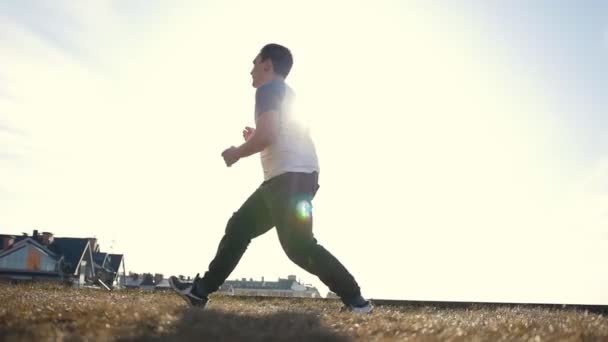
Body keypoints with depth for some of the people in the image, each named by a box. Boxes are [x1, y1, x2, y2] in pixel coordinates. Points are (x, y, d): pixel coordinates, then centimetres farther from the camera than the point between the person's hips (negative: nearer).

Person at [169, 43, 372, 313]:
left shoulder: (269, 88, -2)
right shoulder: (284, 92, 29)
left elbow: (266, 135, -17)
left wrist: (236, 153, 0)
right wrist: (254, 139, 25)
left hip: (292, 175, -10)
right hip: (288, 176, 10)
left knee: (297, 245, -12)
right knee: (239, 226, 10)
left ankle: (355, 299, -6)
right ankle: (201, 291, 14)